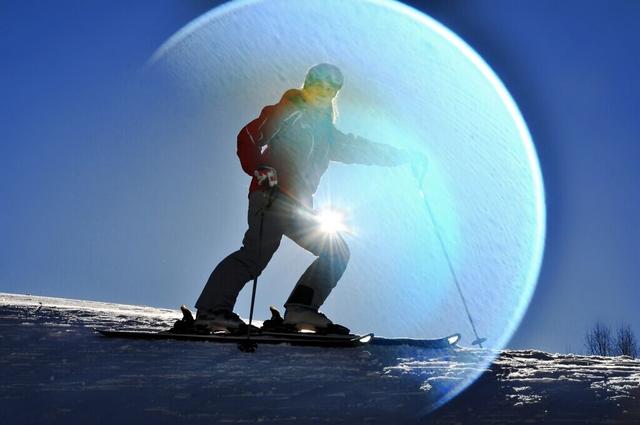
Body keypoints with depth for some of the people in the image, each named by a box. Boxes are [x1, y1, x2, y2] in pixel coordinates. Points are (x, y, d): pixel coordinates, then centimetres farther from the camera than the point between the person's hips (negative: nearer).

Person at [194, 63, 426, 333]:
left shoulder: (324, 130, 28)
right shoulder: (289, 111, 6)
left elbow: (357, 149, 31)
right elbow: (247, 138, -2)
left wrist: (401, 156, 27)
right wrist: (260, 171, -17)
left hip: (298, 208, 8)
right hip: (272, 197, -8)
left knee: (337, 252, 1)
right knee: (257, 254, -23)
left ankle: (300, 309, -7)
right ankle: (213, 309, -22)